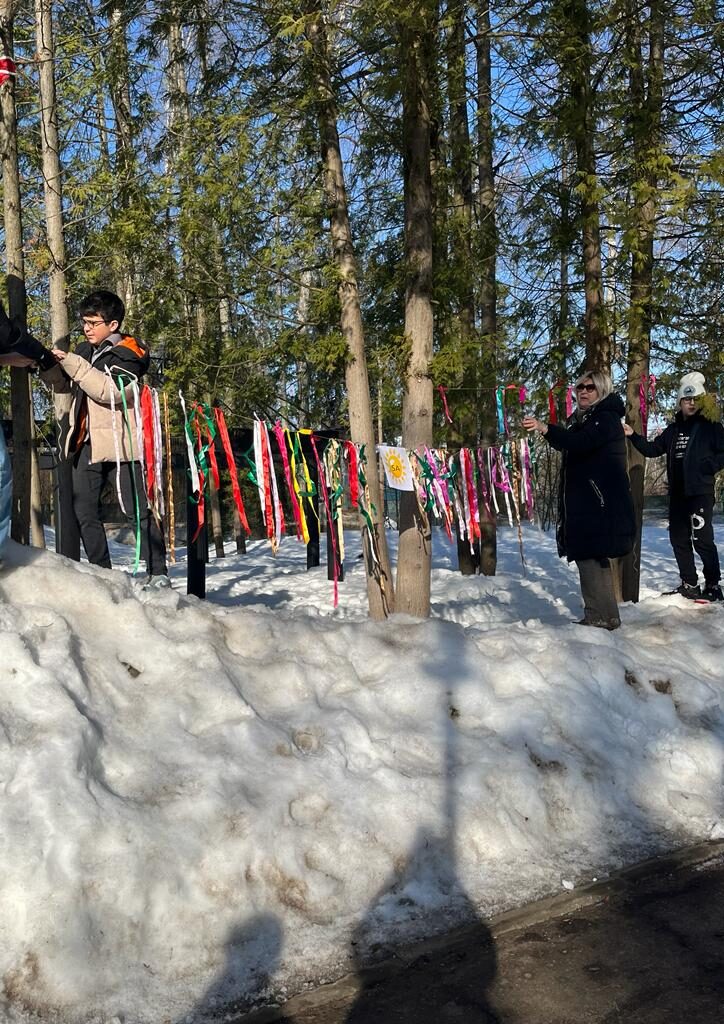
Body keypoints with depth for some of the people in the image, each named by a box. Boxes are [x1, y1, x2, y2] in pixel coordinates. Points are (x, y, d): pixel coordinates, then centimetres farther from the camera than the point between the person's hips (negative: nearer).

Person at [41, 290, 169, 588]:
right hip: (86, 444, 7)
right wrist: (48, 365, 4)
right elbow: (63, 385, 24)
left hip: (118, 443, -6)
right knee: (84, 512, 4)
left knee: (139, 510, -3)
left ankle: (158, 573, 3)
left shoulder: (129, 354, -5)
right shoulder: (84, 350, 14)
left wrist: (71, 363, -21)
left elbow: (111, 390, -21)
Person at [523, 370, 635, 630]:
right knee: (594, 556, 11)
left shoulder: (606, 418, -9)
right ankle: (605, 616, 18)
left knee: (589, 555, -13)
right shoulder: (579, 419, 19)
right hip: (582, 501, 9)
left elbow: (580, 442, -27)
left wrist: (545, 429, -40)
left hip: (600, 501, -9)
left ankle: (600, 616, -10)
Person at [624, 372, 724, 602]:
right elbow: (652, 449, 17)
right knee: (679, 539, 10)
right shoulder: (673, 430, 16)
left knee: (702, 539, -12)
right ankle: (689, 584, 20)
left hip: (701, 492, -7)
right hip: (677, 494, 7)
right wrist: (633, 436, 6)